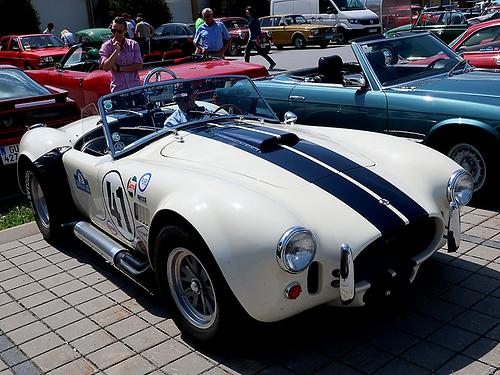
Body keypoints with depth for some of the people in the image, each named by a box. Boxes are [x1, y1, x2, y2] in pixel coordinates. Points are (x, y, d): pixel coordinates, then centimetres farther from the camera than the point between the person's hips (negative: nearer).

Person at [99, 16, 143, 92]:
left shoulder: (133, 45, 5)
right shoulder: (106, 46, 2)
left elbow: (139, 66, -3)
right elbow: (106, 67, -10)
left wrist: (118, 68, -8)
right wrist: (116, 51, -16)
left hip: (135, 87, 1)